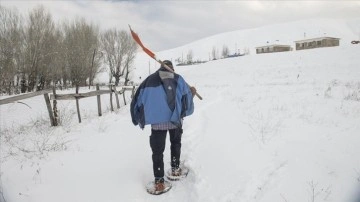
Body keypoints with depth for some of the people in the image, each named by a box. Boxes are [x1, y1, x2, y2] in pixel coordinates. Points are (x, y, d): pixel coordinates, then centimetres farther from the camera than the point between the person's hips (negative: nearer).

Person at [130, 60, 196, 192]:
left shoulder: (150, 80, 7)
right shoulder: (178, 79, 3)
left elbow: (138, 99, 5)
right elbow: (186, 95, 3)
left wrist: (140, 119, 14)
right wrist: (192, 93, 25)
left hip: (157, 121, 0)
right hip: (175, 119, 1)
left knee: (157, 150, 8)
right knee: (176, 143, 26)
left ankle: (159, 180, 5)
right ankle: (175, 169, 32)